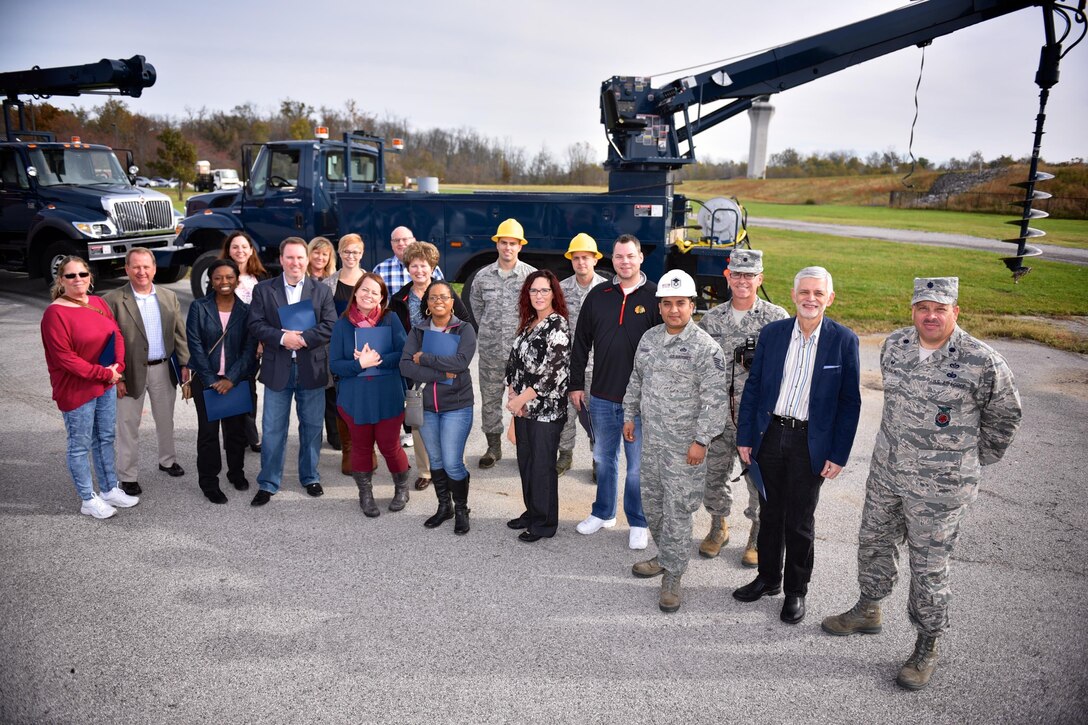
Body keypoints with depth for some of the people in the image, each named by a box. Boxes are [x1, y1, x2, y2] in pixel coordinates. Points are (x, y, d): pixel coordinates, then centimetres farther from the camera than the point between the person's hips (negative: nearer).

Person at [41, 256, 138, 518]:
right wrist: (103, 373, -17)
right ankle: (89, 500, 19)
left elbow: (117, 334, 6)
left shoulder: (98, 303, 4)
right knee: (80, 446, 7)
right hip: (76, 390, -7)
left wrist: (117, 366, -10)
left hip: (106, 385, 7)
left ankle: (110, 489, 31)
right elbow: (64, 358, -19)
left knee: (105, 439, 17)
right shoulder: (55, 313, -16)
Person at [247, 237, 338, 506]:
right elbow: (255, 324, -4)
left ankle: (310, 477, 27)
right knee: (272, 430, 5)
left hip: (312, 369, 1)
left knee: (312, 426, 11)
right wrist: (282, 337, -19)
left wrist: (303, 338, -17)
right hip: (277, 369, 0)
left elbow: (330, 326, -5)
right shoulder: (263, 290, 4)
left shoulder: (322, 291, 4)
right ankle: (268, 483, 17)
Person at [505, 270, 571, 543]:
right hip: (522, 407, 7)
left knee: (542, 465, 2)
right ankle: (531, 512, 30)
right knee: (525, 462, 15)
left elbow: (554, 371, -19)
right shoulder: (528, 322, 12)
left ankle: (545, 523, 15)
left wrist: (522, 399, -17)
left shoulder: (557, 324, -12)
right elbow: (514, 360, 13)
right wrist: (512, 394, -2)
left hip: (546, 409, -7)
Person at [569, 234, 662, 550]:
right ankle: (603, 513, 35)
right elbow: (581, 343, 9)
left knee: (638, 464, 7)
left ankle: (638, 523, 23)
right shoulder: (598, 296, 5)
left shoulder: (655, 297, -4)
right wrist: (576, 384, 7)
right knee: (604, 458, 18)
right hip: (602, 396, 4)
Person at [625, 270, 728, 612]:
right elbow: (636, 380, 19)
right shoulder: (649, 338, 7)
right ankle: (666, 556, 37)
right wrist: (629, 416, 17)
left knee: (677, 510, 0)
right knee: (652, 503, 17)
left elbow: (714, 400, -15)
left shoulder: (705, 347, -14)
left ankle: (673, 575, 13)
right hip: (651, 439, 7)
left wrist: (701, 440, -17)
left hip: (684, 445, -7)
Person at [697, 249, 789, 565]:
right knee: (714, 472, 13)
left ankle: (759, 536, 25)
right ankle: (718, 527, 34)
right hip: (718, 413, 3)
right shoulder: (712, 319, 5)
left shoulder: (777, 318, -4)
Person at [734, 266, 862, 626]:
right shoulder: (772, 333, 0)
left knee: (800, 521, 9)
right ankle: (768, 578, 35)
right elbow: (752, 387, 5)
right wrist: (745, 437, 2)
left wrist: (838, 455, -7)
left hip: (810, 442, -3)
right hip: (769, 434, 3)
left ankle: (796, 591, 28)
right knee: (770, 512, 16)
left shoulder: (844, 340, -7)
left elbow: (850, 402, -4)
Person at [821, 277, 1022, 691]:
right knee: (873, 543, 20)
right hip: (885, 474, 6)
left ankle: (927, 647, 26)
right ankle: (868, 611, 44)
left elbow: (1005, 417, -1)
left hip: (939, 489, -5)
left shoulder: (982, 363, -17)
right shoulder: (894, 345, -2)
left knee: (929, 567, 6)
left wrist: (972, 462, 5)